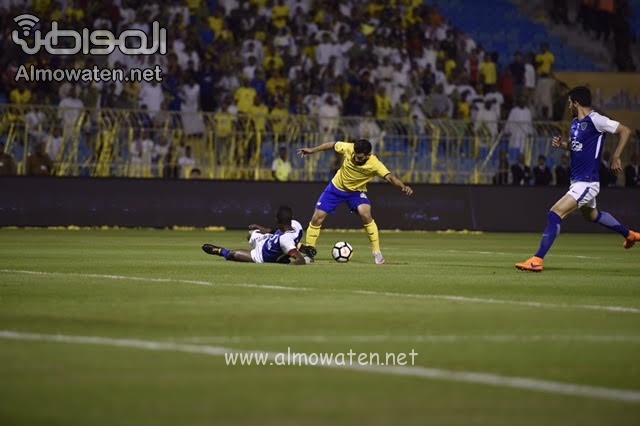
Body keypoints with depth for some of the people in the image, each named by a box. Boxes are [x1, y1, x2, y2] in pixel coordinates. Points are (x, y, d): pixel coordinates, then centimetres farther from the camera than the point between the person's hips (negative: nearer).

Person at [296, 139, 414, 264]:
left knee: (365, 214, -29)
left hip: (356, 191, -2)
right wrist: (312, 150, -2)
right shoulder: (348, 149, -26)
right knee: (317, 218, -1)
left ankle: (377, 253, -18)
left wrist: (403, 186, -61)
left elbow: (389, 176, -43)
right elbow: (332, 145, -7)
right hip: (337, 187, 2)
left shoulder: (374, 164, -31)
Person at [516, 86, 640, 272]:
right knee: (591, 214, 31)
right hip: (577, 180, 11)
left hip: (587, 182, -11)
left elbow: (625, 131, -13)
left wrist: (615, 157, -16)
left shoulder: (595, 120, -17)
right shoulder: (575, 123, 9)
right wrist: (562, 144, 4)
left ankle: (538, 259, -20)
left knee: (555, 213, -19)